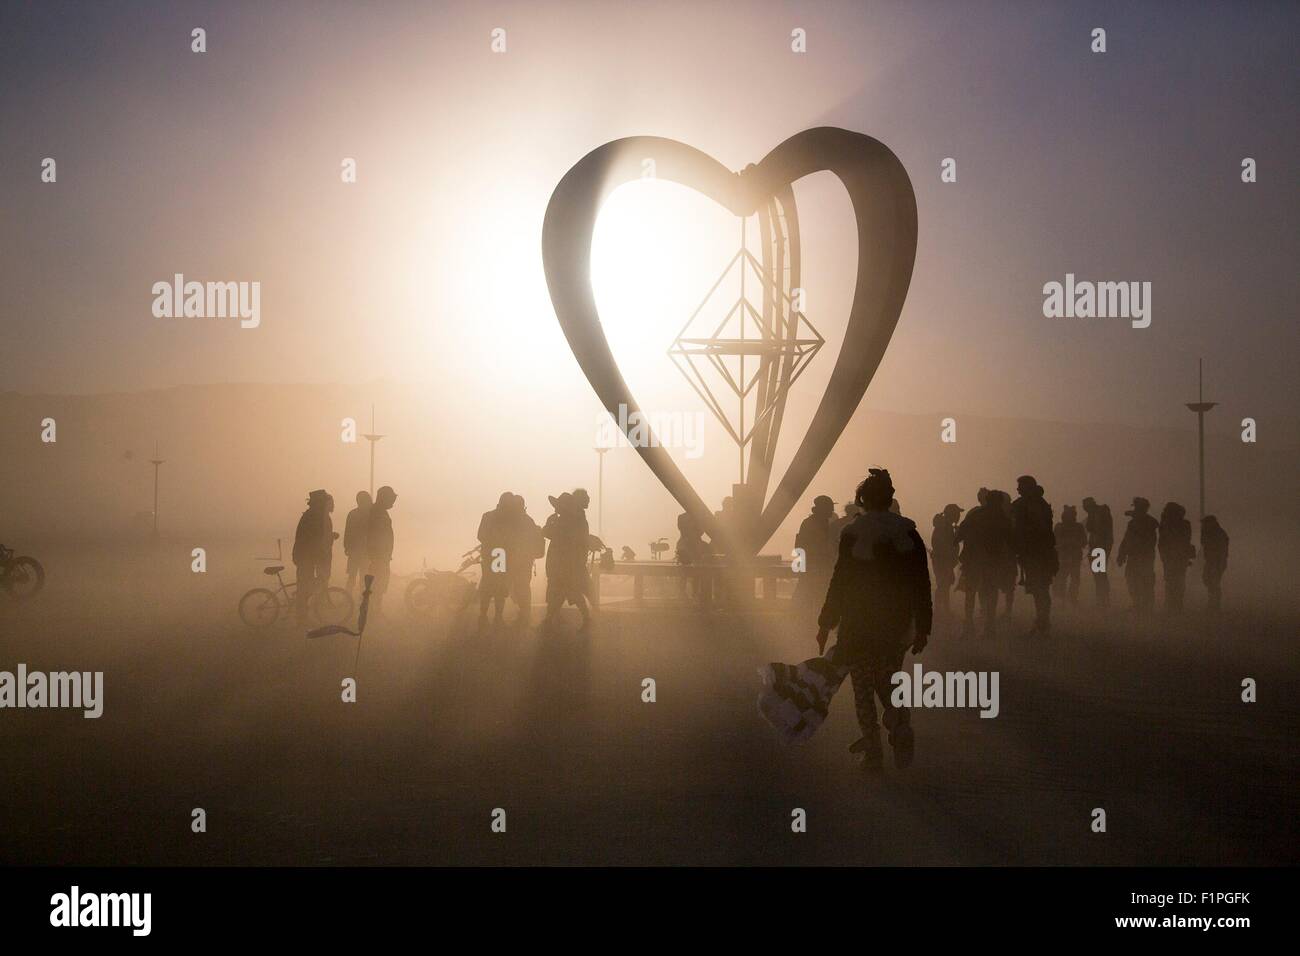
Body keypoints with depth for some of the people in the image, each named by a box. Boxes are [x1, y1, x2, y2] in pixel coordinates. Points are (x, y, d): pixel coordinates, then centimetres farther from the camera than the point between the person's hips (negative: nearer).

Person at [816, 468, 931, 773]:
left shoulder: (853, 534, -10)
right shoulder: (908, 532, 1)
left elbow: (840, 581, -9)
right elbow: (922, 584, 1)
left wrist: (826, 624, -1)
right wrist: (922, 628, 8)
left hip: (858, 625, -3)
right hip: (897, 626, 4)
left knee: (863, 688, 7)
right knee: (886, 680, 19)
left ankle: (872, 753, 4)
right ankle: (901, 727, -8)